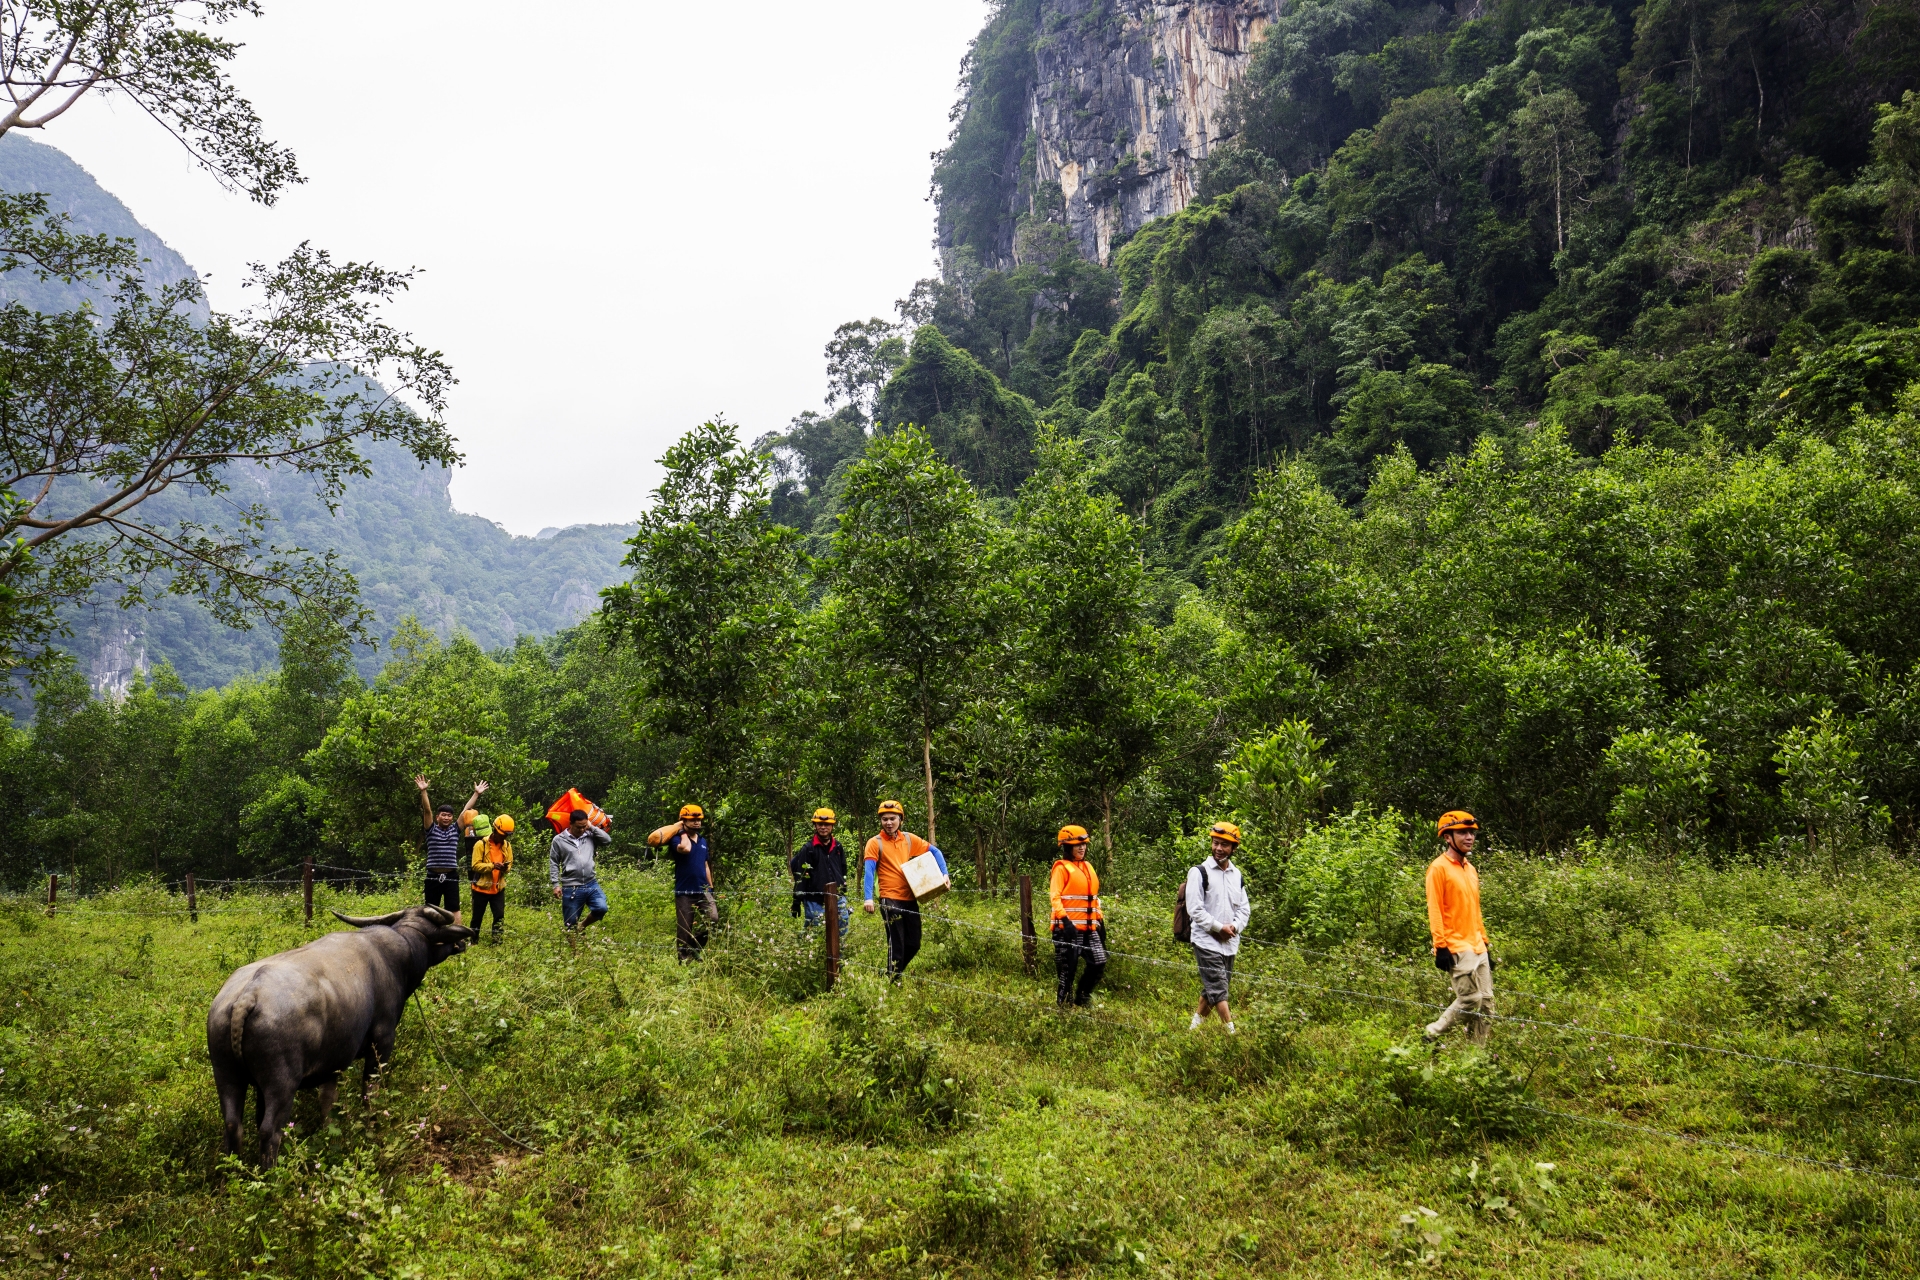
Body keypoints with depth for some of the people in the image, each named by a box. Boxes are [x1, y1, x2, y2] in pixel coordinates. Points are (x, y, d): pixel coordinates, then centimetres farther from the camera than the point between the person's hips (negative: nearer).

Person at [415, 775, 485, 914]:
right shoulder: (431, 830, 3)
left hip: (451, 876, 1)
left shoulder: (455, 830, 8)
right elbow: (427, 810, -9)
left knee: (454, 909, 2)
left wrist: (476, 793, 1)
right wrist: (423, 791, -21)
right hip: (433, 876, -1)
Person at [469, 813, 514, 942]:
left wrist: (506, 868, -15)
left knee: (500, 916, -1)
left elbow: (510, 864, 10)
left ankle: (496, 940, 6)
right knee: (477, 916, 7)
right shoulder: (481, 844, -10)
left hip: (498, 888, 4)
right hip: (481, 887, -3)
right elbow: (475, 865, -16)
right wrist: (492, 866, -29)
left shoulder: (507, 845, 6)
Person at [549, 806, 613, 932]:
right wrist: (555, 885, -4)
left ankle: (582, 926, 10)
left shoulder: (590, 836, 7)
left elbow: (608, 839, 2)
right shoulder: (559, 840, 0)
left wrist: (592, 827, -1)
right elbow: (553, 863, 2)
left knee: (601, 908, -17)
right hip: (571, 888, -2)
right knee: (570, 924, 3)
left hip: (592, 884, 2)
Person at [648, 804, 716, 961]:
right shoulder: (677, 838, -7)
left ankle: (695, 948, 6)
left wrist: (711, 888, 18)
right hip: (684, 892, -5)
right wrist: (684, 833, -12)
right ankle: (684, 958, 14)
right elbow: (685, 848, -31)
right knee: (684, 929, 1)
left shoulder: (703, 840, 13)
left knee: (713, 918, -14)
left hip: (703, 890, 5)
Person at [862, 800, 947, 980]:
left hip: (910, 898, 5)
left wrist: (944, 874, 0)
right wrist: (869, 898, -25)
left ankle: (896, 972, 31)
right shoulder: (875, 843, -5)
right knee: (896, 943, -4)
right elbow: (869, 871, -14)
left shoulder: (909, 839, 8)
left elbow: (935, 852, 15)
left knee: (914, 944, 11)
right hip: (890, 899, -5)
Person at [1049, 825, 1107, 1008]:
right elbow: (1054, 896, -14)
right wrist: (1064, 919, -25)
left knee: (1099, 963, 2)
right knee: (1067, 969, -2)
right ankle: (1063, 1005, 12)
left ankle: (1081, 999, 19)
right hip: (1068, 927, -7)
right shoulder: (1062, 867, -6)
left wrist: (1100, 920, 18)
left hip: (1089, 927, 7)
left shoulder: (1088, 867, 18)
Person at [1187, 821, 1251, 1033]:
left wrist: (1235, 926, -5)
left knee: (1212, 989, 12)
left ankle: (1194, 1026, 25)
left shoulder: (1237, 874, 12)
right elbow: (1194, 909, -11)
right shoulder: (1200, 872, -6)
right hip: (1206, 941, -6)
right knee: (1218, 988, -11)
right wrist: (1219, 927, -14)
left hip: (1230, 942, 6)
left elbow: (1244, 907, 13)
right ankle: (1231, 1031, -12)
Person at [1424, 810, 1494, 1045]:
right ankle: (1431, 1036, 2)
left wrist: (1485, 943, 17)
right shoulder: (1439, 868, -8)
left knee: (1486, 1004, 6)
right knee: (1470, 1000, -11)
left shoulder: (1470, 869, 17)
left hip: (1477, 947, 8)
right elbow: (1434, 910, -13)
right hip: (1456, 948, -8)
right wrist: (1441, 947, -18)